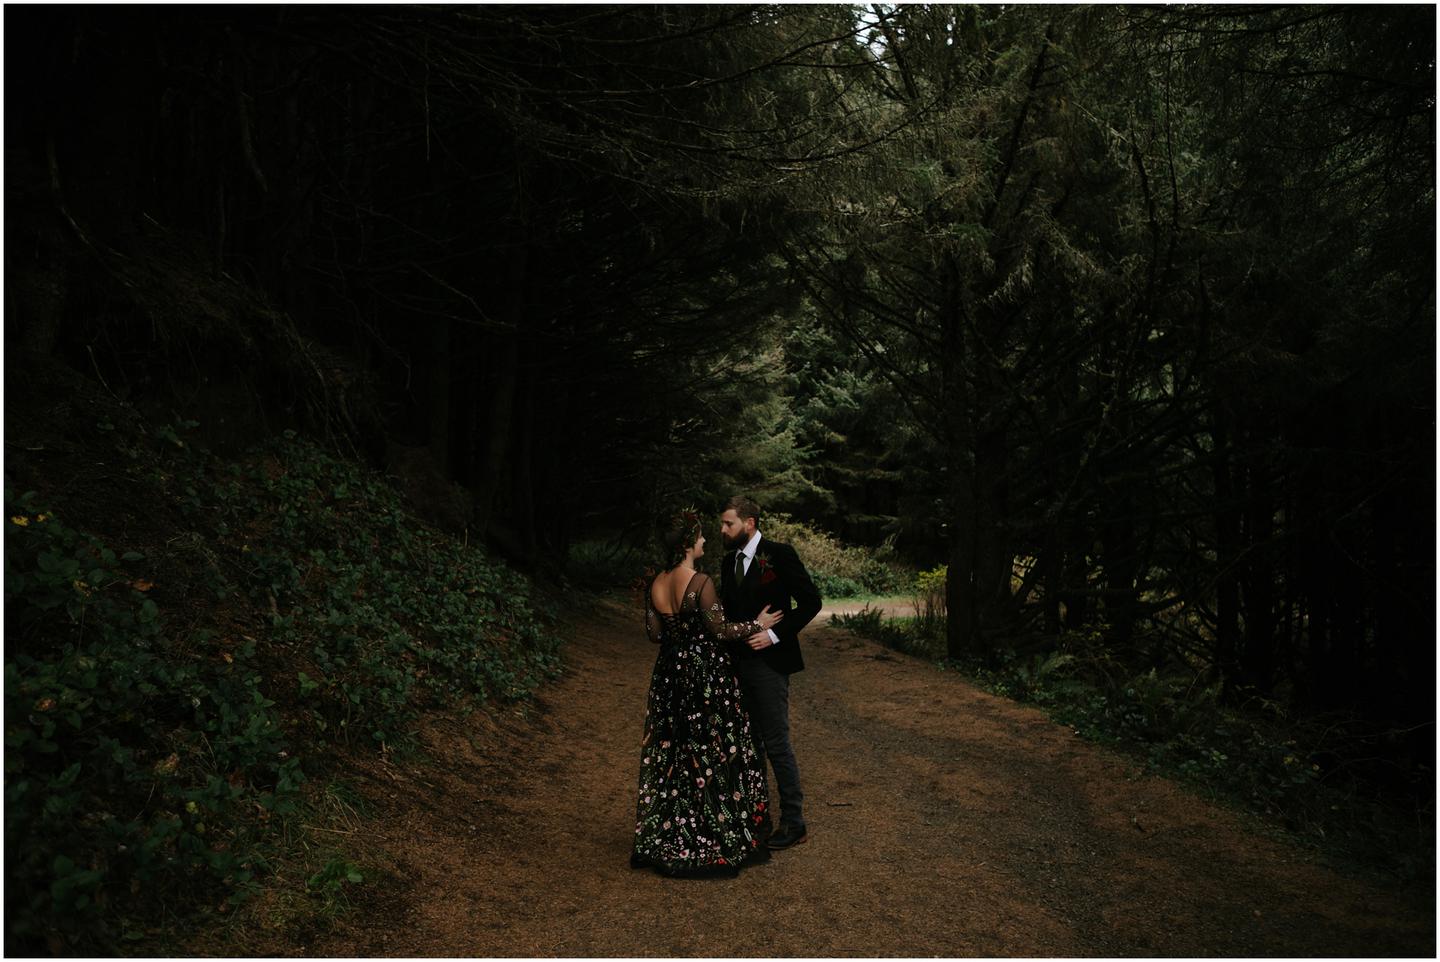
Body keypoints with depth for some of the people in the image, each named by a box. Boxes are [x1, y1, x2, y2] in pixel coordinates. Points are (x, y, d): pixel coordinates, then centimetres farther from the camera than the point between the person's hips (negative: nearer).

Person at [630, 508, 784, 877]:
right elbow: (720, 631, -16)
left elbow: (654, 632, 7)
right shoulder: (701, 582, -18)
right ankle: (721, 841, 13)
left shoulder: (656, 584, 1)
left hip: (670, 676, 6)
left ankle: (664, 841, 23)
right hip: (706, 677, -6)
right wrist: (757, 625, -2)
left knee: (669, 755, 14)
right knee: (714, 755, 5)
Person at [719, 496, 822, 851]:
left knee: (776, 742, -4)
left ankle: (794, 822, 5)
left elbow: (811, 600, -12)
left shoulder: (779, 555, -10)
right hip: (738, 662, 7)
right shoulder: (729, 561, 11)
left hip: (769, 662, -7)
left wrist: (775, 634, -17)